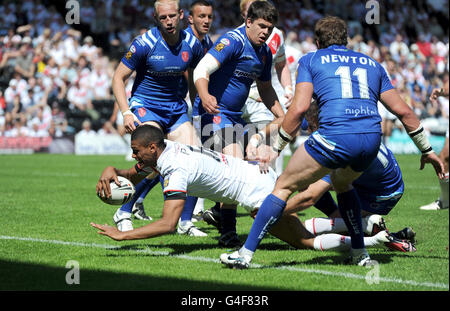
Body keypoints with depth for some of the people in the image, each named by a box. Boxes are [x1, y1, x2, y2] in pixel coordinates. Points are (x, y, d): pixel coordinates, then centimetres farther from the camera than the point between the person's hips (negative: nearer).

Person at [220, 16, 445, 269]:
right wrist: (427, 150, 33)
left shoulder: (310, 60, 17)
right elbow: (403, 110, 25)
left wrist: (276, 148, 10)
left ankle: (246, 253, 3)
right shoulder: (372, 64, 28)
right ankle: (360, 255, 30)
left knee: (284, 187, 9)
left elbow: (300, 108, 3)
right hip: (372, 139, 5)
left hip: (335, 136, -4)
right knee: (342, 183, 34)